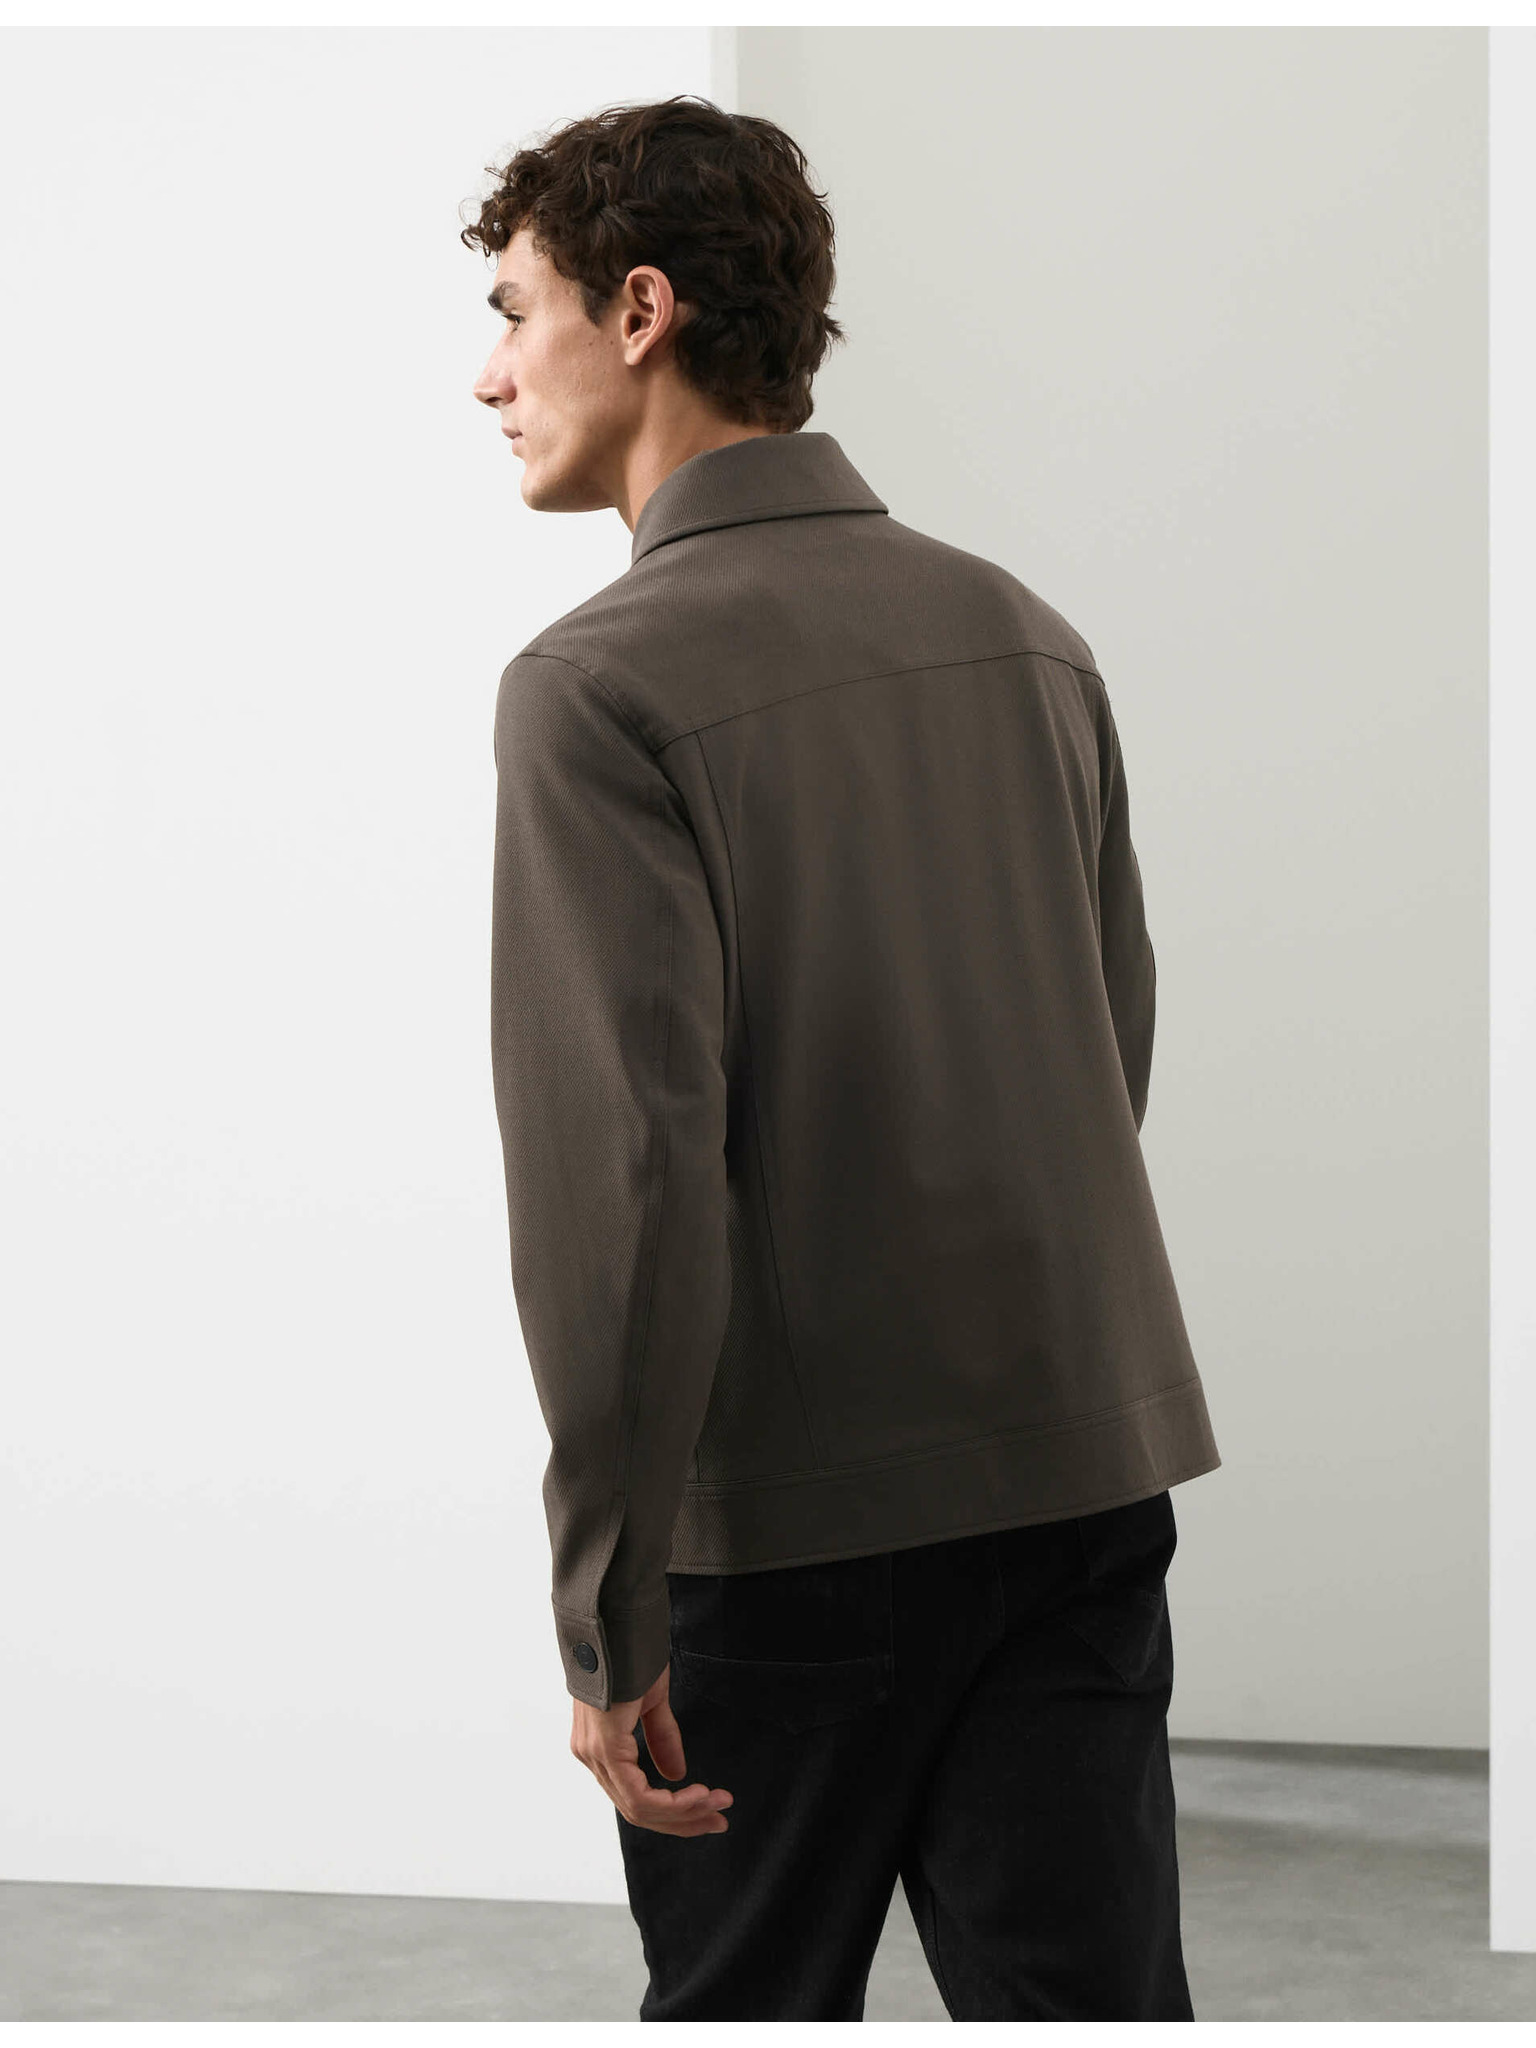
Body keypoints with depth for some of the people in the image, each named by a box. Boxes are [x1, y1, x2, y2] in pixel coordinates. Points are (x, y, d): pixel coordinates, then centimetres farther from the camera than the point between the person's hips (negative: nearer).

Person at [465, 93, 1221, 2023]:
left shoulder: (602, 686, -13)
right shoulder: (1025, 628, 8)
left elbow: (626, 1161, -20)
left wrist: (606, 1610, -15)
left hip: (796, 1516, -5)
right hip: (1086, 1466, 5)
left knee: (746, 2005, 13)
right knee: (1095, 2003, 6)